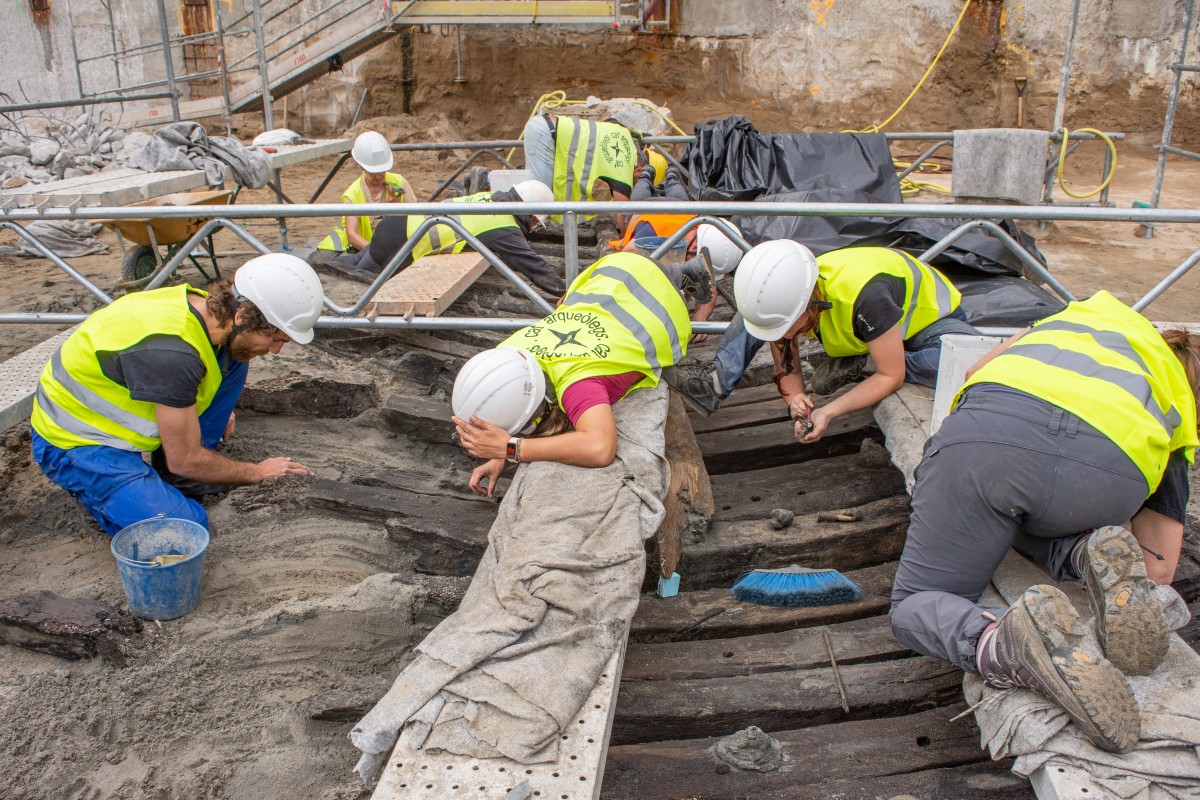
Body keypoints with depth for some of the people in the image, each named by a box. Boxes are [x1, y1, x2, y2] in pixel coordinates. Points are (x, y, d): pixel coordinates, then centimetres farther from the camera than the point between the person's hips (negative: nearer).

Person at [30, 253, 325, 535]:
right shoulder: (171, 351, -36)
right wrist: (257, 472, -10)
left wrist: (218, 409, 14)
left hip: (119, 415, 9)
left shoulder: (205, 305, -9)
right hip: (74, 443, -9)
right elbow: (185, 461, -23)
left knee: (232, 358, -1)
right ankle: (91, 485, 2)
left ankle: (181, 480, 6)